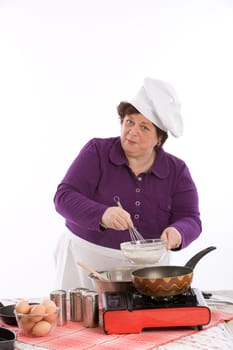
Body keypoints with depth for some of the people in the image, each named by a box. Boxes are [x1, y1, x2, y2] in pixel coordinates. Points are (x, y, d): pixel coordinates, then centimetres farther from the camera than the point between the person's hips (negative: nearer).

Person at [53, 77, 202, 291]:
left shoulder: (177, 170, 2)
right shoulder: (97, 151, -4)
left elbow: (190, 219, -3)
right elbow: (64, 197, -12)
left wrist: (177, 232, -27)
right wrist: (101, 215, -31)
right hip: (88, 261, -1)